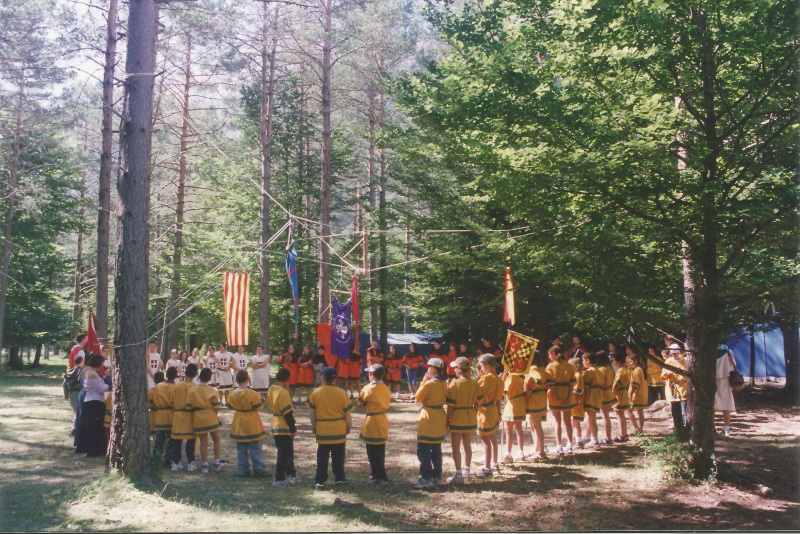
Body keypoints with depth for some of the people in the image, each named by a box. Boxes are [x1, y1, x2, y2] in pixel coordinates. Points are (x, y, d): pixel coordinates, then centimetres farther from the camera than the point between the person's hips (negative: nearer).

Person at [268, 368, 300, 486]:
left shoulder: (271, 390, 6)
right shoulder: (283, 393, -21)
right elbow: (287, 413, -21)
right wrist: (293, 429, -14)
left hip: (275, 425, 9)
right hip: (283, 427, -9)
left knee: (288, 451, 20)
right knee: (284, 453, 1)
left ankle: (291, 474, 30)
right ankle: (279, 479, 6)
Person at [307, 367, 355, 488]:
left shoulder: (316, 392, -6)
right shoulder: (341, 393, -7)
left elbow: (312, 412, 0)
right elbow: (347, 412, -2)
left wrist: (313, 427, 12)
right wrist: (348, 426, 11)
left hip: (322, 430, 0)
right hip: (339, 430, 0)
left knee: (322, 456, 8)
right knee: (338, 456, 12)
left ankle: (320, 480, 8)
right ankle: (339, 478, 21)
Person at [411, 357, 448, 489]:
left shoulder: (429, 384, -18)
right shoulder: (444, 383, 4)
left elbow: (418, 398, -7)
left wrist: (422, 382, -1)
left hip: (428, 420, -8)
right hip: (440, 417, 8)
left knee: (423, 450, -4)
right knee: (436, 450, 15)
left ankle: (426, 479, -5)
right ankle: (437, 477, 20)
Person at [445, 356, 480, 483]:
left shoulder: (454, 384, -16)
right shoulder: (475, 383, 0)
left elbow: (450, 405, -14)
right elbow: (477, 403, 6)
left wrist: (447, 419, -3)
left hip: (457, 419, -5)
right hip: (470, 418, 6)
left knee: (456, 447, 3)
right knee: (467, 444, 19)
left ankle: (458, 475, 3)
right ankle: (466, 470, 29)